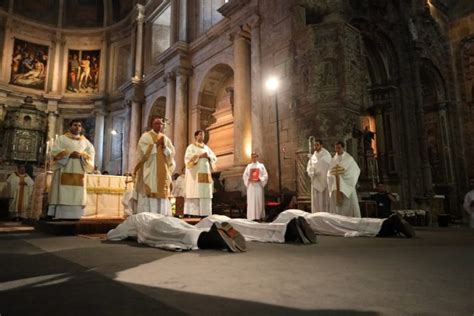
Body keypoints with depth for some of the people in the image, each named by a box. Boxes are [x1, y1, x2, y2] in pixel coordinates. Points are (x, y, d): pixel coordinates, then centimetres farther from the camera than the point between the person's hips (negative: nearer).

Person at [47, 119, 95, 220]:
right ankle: (59, 215, -8)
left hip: (79, 172, 3)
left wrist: (82, 155, -11)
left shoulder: (85, 141, 19)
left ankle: (74, 216, -3)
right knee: (62, 194, -9)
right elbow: (55, 151, -2)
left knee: (77, 194, -4)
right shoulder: (62, 138, 10)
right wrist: (69, 154, -15)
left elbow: (91, 153, 9)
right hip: (64, 171, -2)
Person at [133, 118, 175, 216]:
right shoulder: (145, 136, 5)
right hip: (149, 169, -4)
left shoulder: (165, 138, 17)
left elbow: (171, 153, 8)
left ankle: (161, 214, 1)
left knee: (161, 192, -1)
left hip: (162, 170, 4)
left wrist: (164, 146, -9)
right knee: (148, 191, -12)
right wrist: (157, 144, -9)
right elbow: (145, 151, -10)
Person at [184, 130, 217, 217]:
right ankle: (192, 214, -11)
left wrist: (208, 157, -6)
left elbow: (214, 158, 14)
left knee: (206, 194, -1)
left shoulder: (207, 148, 20)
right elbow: (188, 159, -10)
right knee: (194, 193, -11)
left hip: (205, 174, 5)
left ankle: (205, 214, 0)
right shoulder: (191, 147, 4)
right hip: (195, 174, -5)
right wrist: (199, 156, -15)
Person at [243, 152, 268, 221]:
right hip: (251, 186, 1)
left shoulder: (261, 165, 8)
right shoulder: (248, 166, 12)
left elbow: (265, 175, 3)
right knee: (251, 201, -3)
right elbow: (244, 176, 9)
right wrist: (249, 179, -10)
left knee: (259, 200, -2)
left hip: (258, 185, -1)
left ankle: (259, 216, 3)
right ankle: (252, 216, -2)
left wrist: (260, 179, -13)